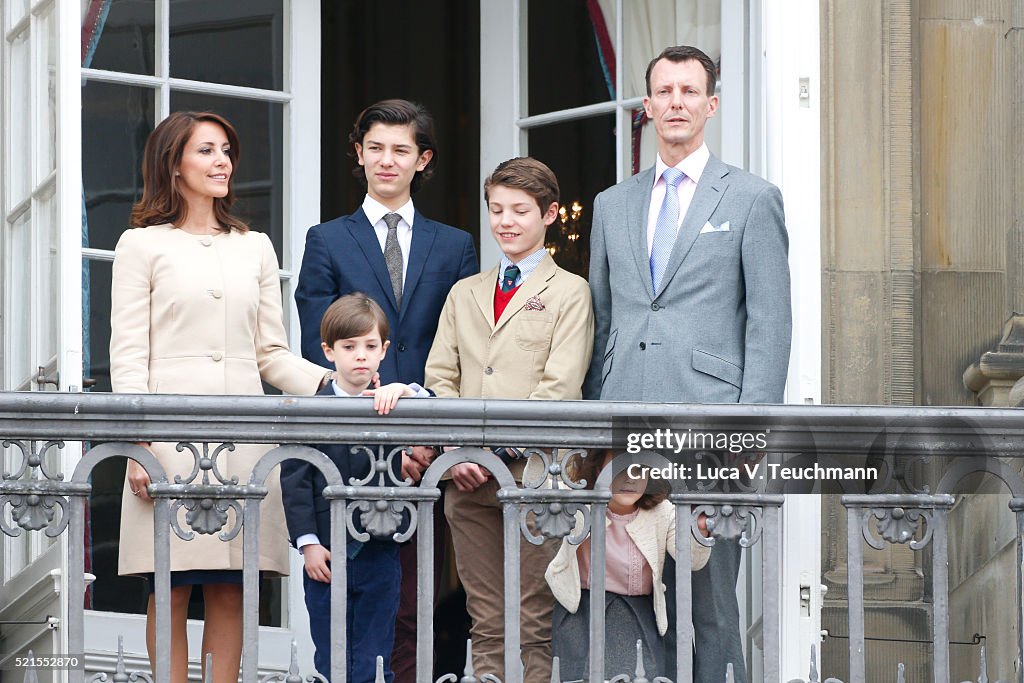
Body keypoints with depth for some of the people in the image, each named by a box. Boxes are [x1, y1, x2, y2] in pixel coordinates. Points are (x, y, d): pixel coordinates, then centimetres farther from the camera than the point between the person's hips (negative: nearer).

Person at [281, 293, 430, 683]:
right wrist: (308, 542, -8)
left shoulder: (393, 402, 5)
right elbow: (295, 479, -2)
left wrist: (403, 391, -25)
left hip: (379, 552, 1)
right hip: (326, 551, -1)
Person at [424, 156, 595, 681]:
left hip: (533, 473, -4)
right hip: (468, 478, 4)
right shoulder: (464, 293, 19)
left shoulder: (569, 292, 4)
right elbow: (439, 378, 13)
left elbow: (560, 387, -6)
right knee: (486, 623, 5)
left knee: (534, 625, -5)